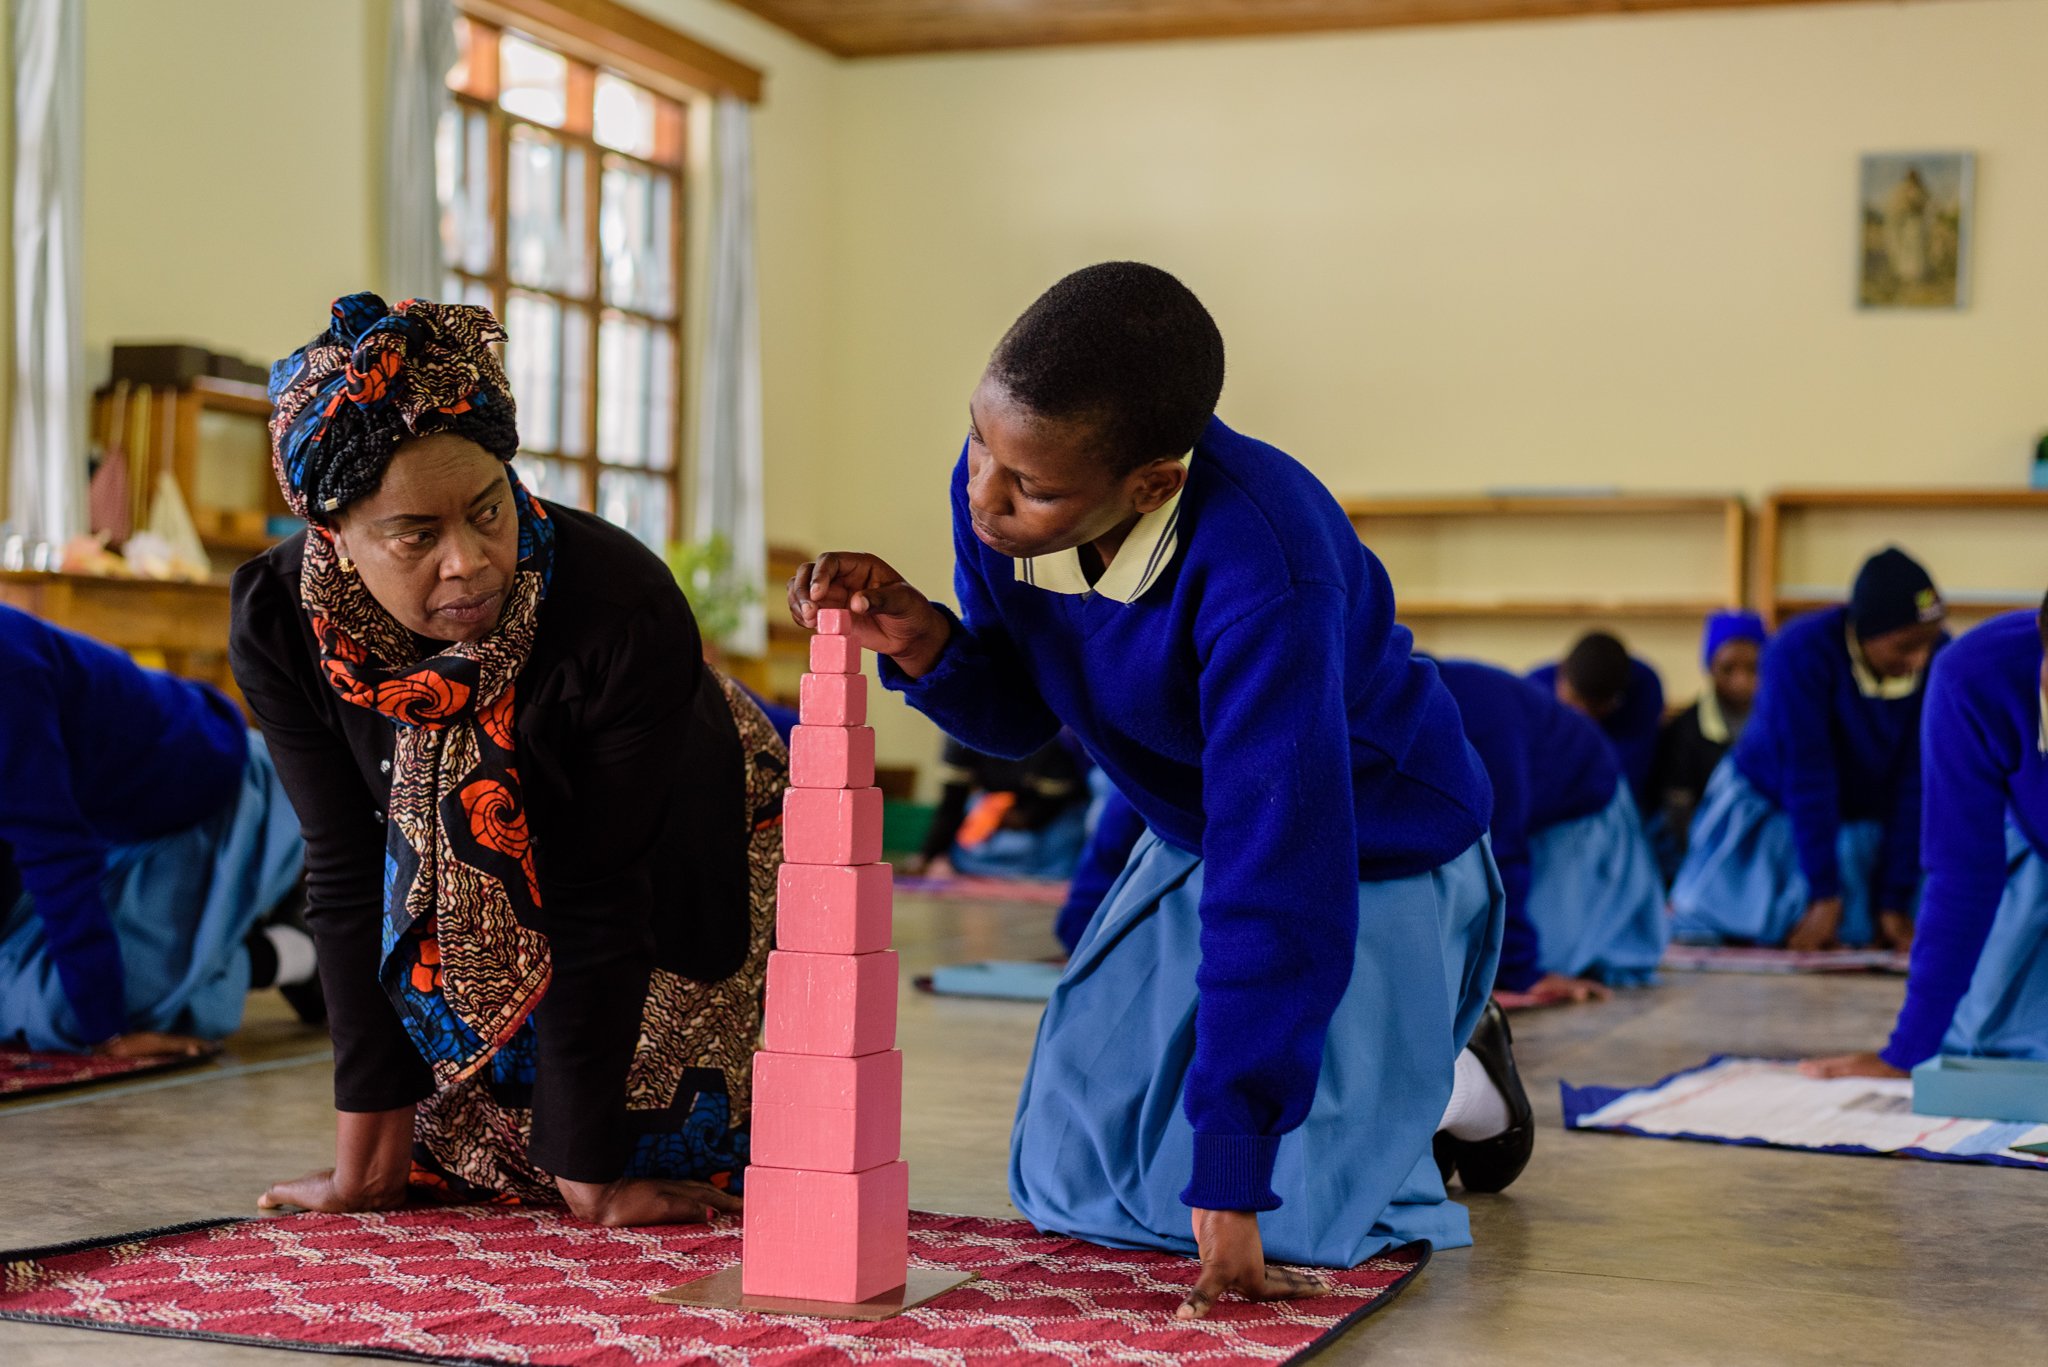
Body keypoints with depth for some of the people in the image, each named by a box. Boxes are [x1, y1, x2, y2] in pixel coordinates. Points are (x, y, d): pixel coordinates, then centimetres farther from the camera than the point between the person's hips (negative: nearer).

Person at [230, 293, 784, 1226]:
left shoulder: (627, 613, -39)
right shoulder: (281, 626, -28)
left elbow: (596, 908, -32)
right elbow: (348, 878, -19)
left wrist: (588, 1175, -26)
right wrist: (369, 1157, -17)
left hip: (674, 866, -3)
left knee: (654, 1144, -7)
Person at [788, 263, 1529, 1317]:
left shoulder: (1263, 577, -40)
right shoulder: (995, 491, -20)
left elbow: (1280, 882, -39)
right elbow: (1019, 713, -3)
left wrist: (1228, 1180, -38)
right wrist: (921, 644, -28)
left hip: (1379, 848, -6)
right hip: (1191, 841, 6)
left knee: (1287, 1216, -16)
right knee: (1065, 1183, 7)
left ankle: (1451, 1071, 17)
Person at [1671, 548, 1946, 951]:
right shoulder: (1801, 651, -29)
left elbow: (1916, 783, -15)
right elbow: (1806, 775, -28)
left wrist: (1896, 900, -15)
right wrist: (1825, 895, -28)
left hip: (1866, 823, 3)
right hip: (1769, 808, -3)